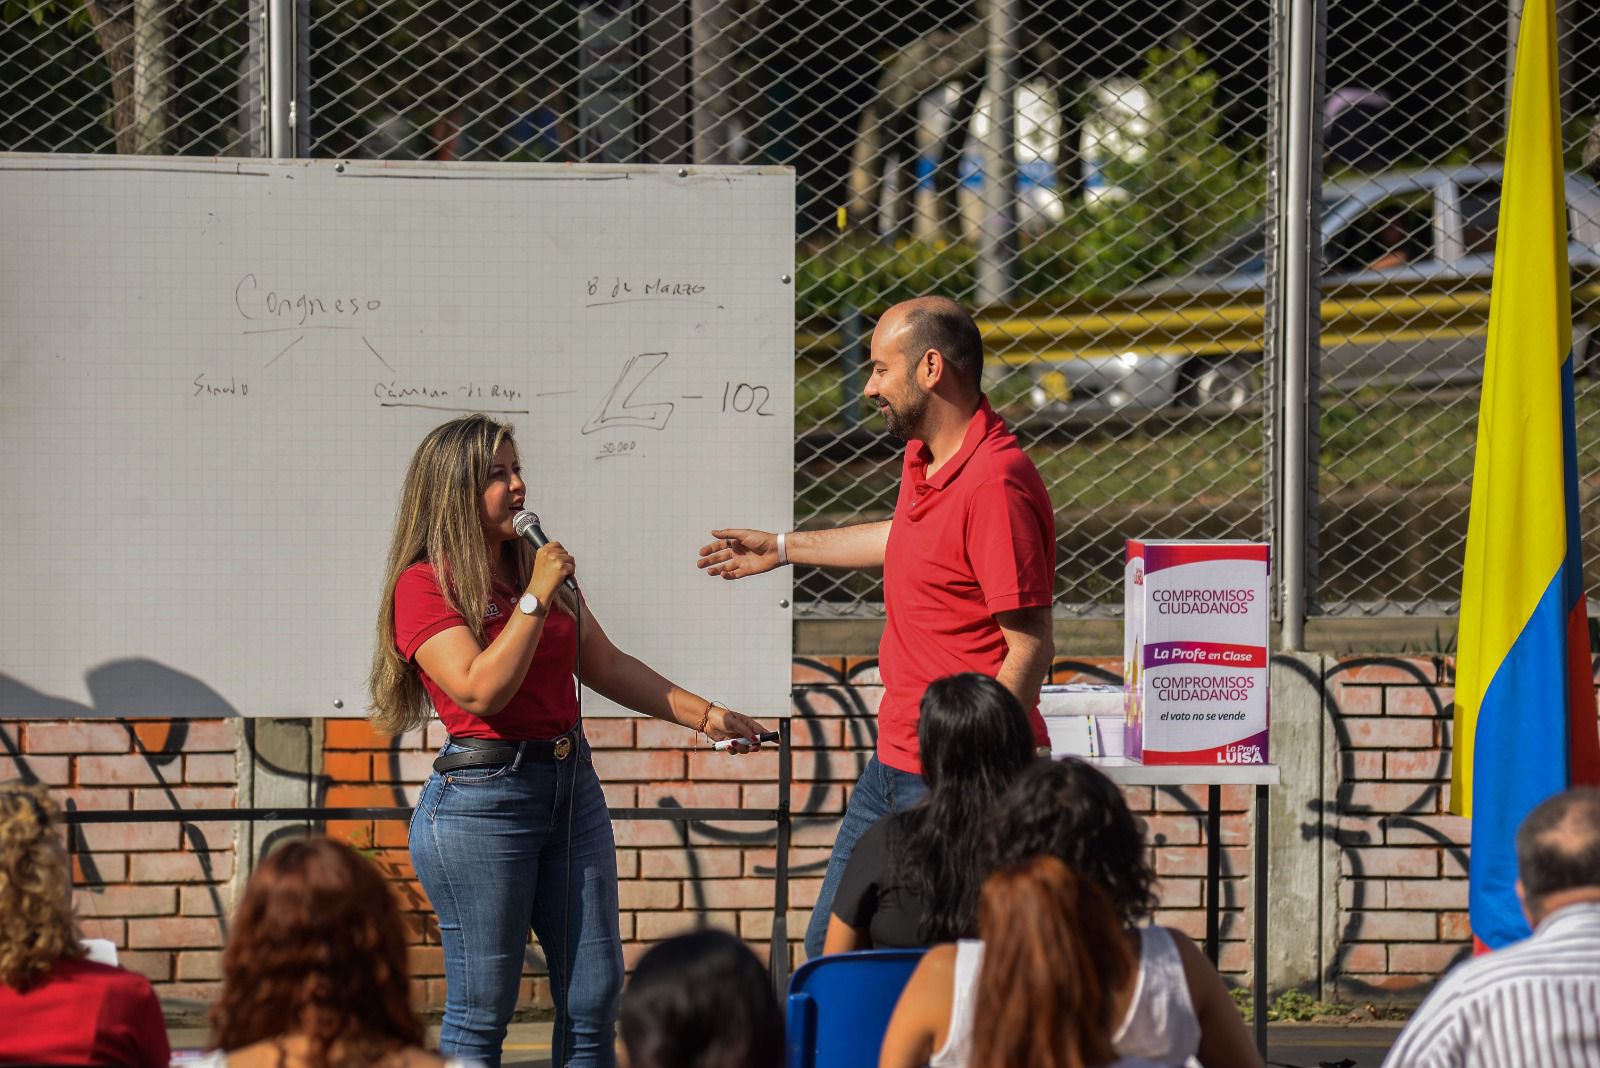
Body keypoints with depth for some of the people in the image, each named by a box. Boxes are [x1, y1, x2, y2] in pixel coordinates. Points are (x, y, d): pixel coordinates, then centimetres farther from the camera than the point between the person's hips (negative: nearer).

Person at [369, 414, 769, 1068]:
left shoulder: (536, 567, 14)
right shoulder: (424, 585, -7)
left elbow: (607, 667, 21)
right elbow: (480, 690, -19)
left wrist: (703, 715, 18)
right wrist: (535, 598, -17)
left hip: (570, 785, 7)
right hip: (481, 798, -7)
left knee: (595, 995, 5)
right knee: (481, 1008, -4)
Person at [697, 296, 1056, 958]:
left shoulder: (996, 487, -22)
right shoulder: (924, 459, 10)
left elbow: (1030, 648, -23)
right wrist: (785, 548, 45)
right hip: (893, 766, 10)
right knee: (829, 949, 17)